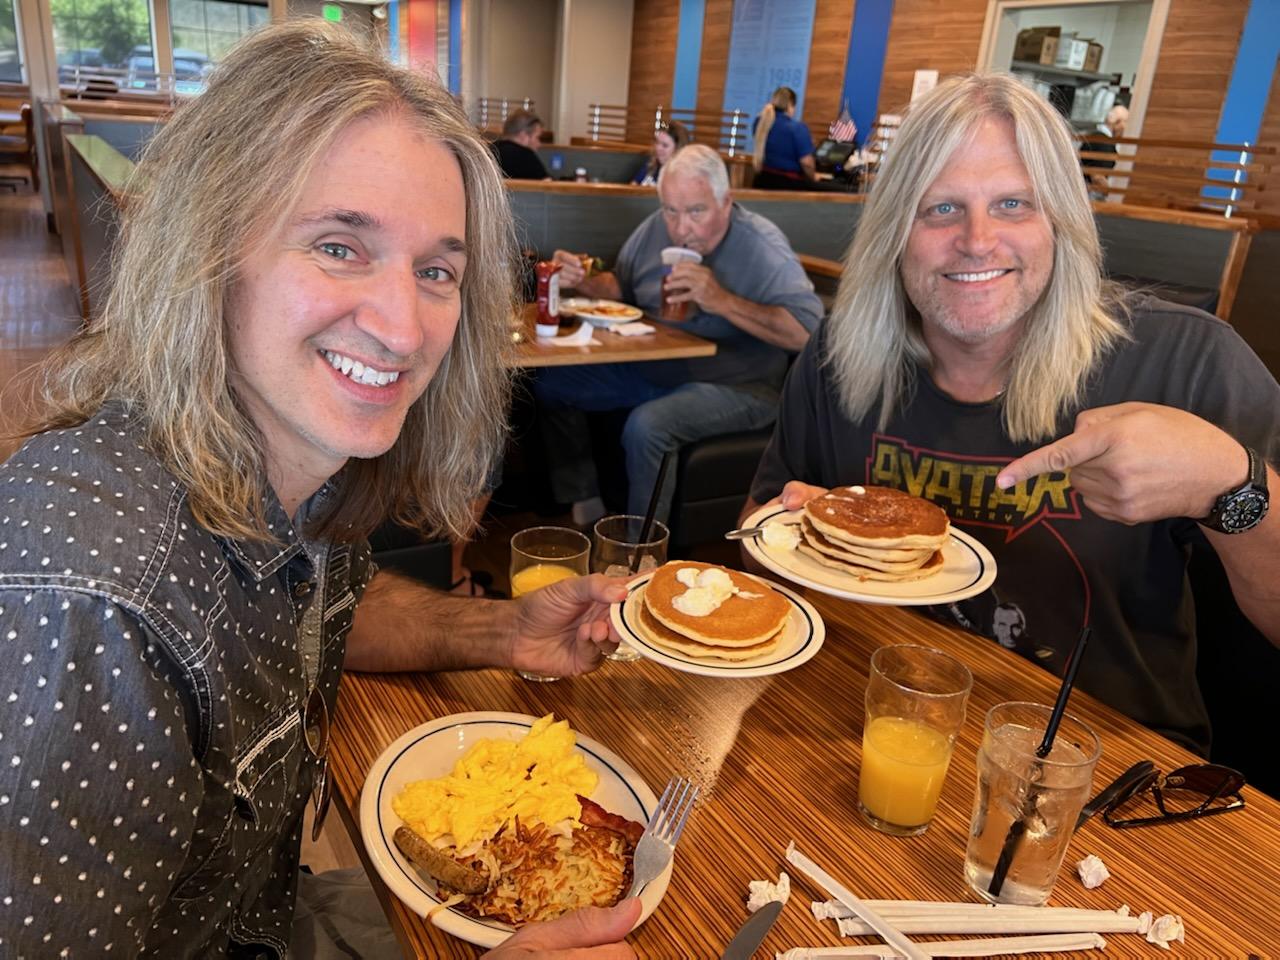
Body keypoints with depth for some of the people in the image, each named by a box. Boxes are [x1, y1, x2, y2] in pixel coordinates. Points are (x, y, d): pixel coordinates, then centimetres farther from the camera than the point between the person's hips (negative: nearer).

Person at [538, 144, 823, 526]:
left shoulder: (763, 246, -18)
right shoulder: (656, 228, 1)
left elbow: (808, 332, -26)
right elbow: (622, 288, 16)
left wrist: (723, 302, -31)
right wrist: (585, 281, -7)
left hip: (735, 386, -7)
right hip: (649, 368, 7)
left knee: (646, 425, -33)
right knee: (550, 383, 3)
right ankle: (586, 504, 10)